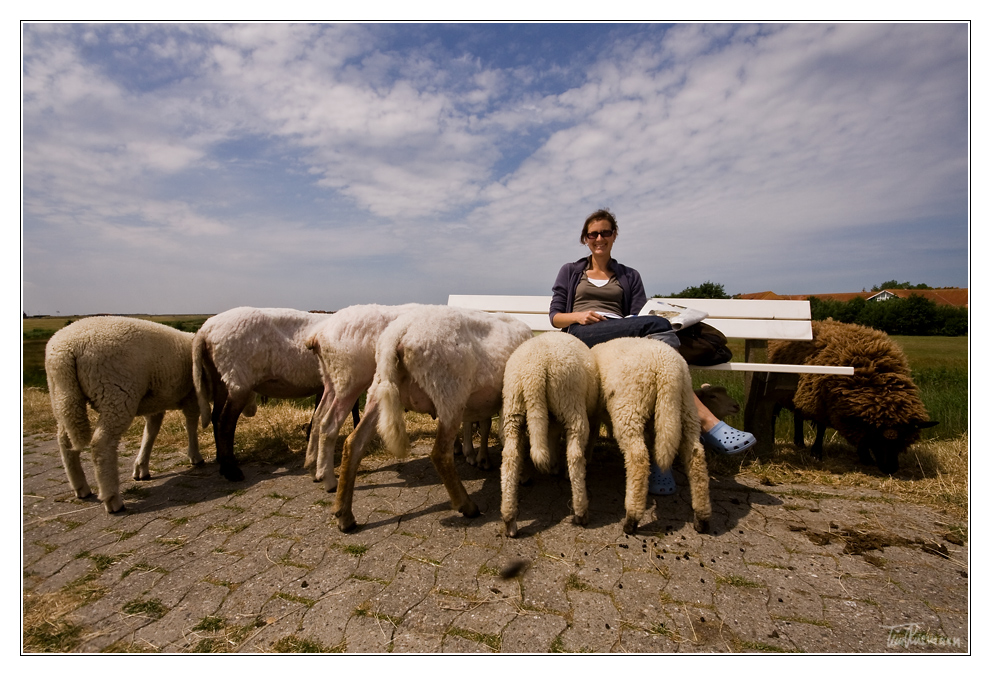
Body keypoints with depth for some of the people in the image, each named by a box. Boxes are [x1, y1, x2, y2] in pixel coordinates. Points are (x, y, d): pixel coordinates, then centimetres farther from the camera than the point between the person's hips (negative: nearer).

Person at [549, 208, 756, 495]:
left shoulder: (629, 277, 29)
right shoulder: (570, 272, 26)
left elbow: (640, 317, 14)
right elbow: (555, 316, 15)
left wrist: (647, 327, -11)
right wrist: (578, 315, -7)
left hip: (626, 339, 3)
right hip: (583, 337, -3)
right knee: (657, 324, -31)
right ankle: (707, 422, -38)